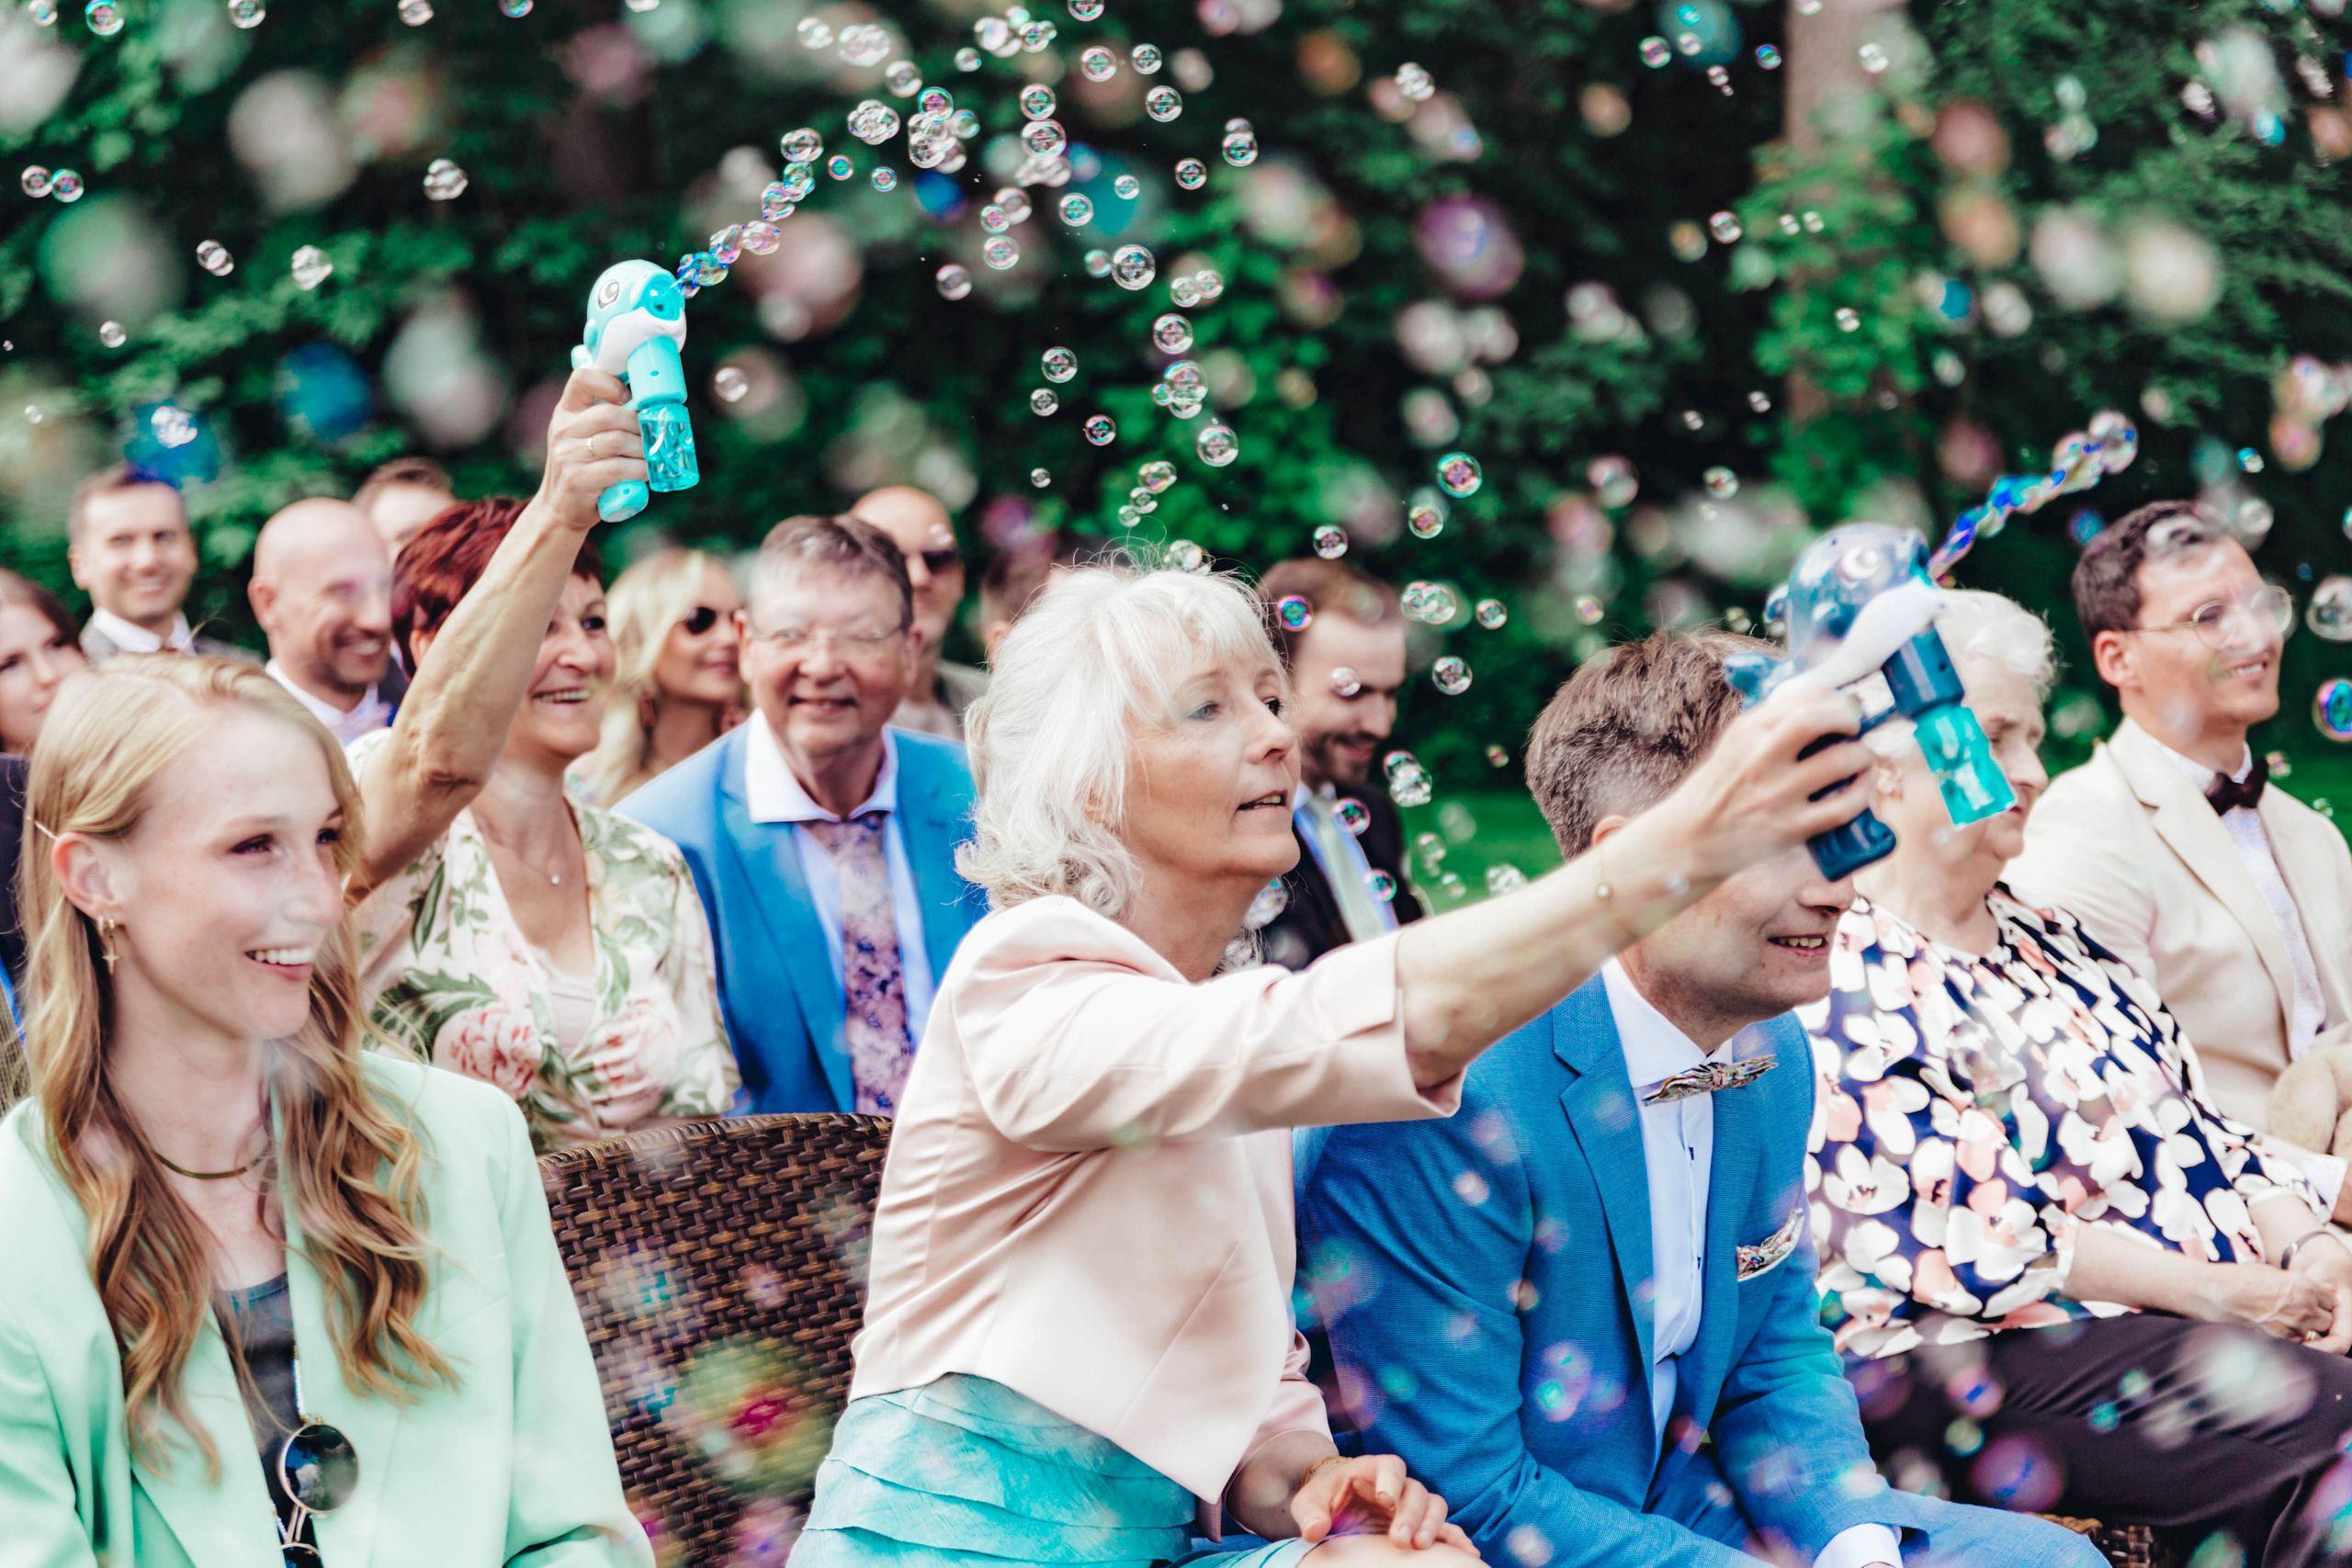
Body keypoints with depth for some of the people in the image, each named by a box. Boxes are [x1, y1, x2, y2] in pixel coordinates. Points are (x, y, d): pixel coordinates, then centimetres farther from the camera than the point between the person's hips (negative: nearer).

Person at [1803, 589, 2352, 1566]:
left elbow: (2192, 1127, 18)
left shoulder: (2048, 941, 21)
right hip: (1971, 1364, -8)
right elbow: (1959, 1234, -13)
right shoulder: (1842, 983, -6)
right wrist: (2201, 1288, -15)